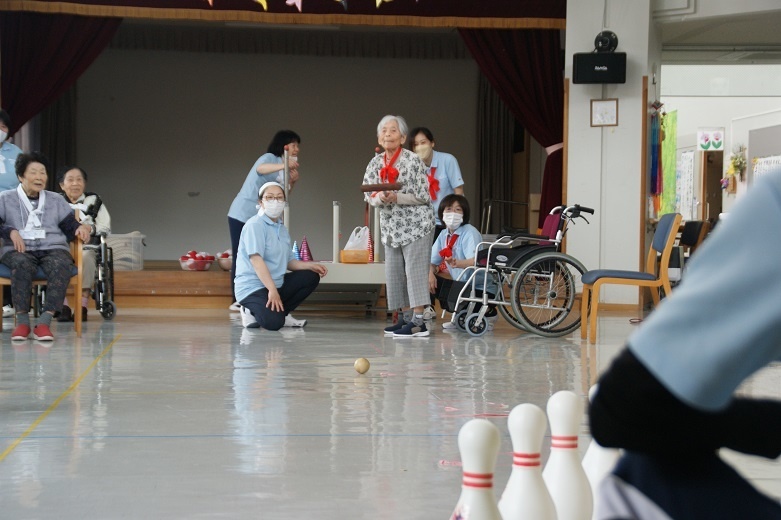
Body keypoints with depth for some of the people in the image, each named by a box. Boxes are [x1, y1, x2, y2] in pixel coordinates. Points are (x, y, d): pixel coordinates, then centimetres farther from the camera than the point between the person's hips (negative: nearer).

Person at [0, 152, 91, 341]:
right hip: (18, 249, -2)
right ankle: (22, 322, -36)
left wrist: (80, 228, -7)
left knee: (60, 266, -36)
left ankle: (44, 322, -41)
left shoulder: (56, 200, 24)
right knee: (22, 265, -40)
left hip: (53, 248, 2)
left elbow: (70, 225, 15)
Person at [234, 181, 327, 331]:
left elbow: (289, 262, 15)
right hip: (252, 287, -9)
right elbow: (256, 259, -23)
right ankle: (252, 312, 3)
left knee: (311, 277, 3)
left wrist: (311, 266, -3)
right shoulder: (255, 225, -13)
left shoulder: (282, 229, 14)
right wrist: (272, 290, -30)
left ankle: (280, 312, 0)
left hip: (277, 284, 9)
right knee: (273, 322, -31)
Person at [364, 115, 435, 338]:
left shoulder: (412, 161, -11)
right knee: (394, 272, 7)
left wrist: (396, 197, -23)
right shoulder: (376, 163, 6)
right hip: (390, 226, 7)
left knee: (415, 270, -11)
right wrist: (379, 198, -18)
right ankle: (405, 317, 15)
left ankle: (418, 321, -12)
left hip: (415, 224, -7)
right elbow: (369, 195, 5)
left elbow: (423, 196, -12)